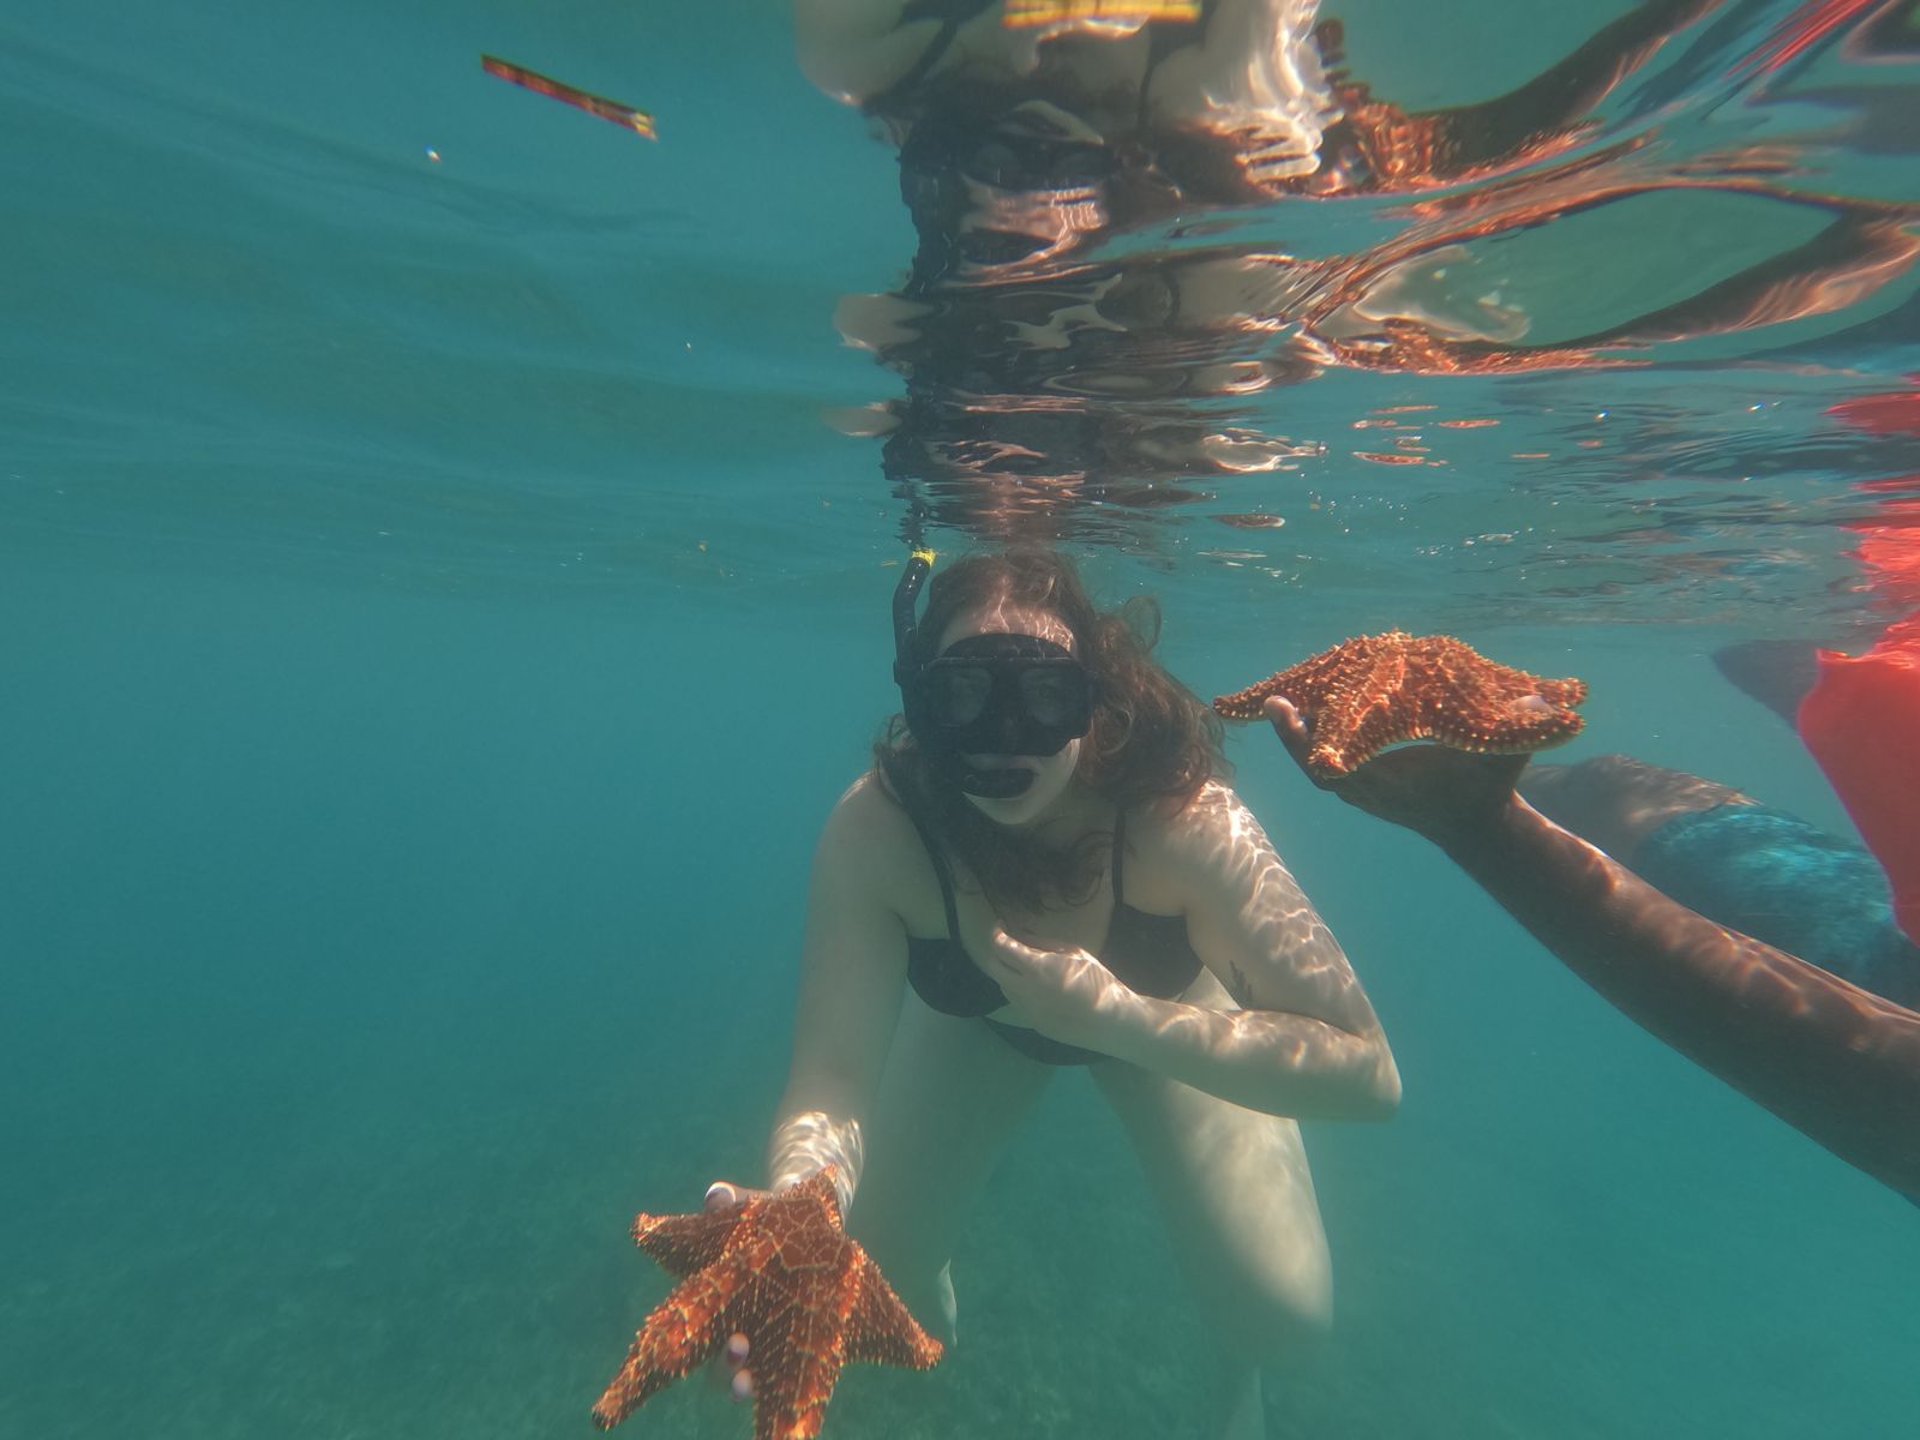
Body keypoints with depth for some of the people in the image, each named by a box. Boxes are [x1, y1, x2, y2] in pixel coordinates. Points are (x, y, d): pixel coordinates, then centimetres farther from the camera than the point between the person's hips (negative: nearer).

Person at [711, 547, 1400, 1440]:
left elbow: (1369, 1071, -36)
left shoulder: (1180, 817, -38)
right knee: (876, 1278, 0)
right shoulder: (876, 830, -35)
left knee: (1278, 1313, -9)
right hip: (977, 1014, 1)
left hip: (1164, 1005, 0)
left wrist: (1118, 1016, -46)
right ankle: (932, 1337, 41)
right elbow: (832, 1074, -34)